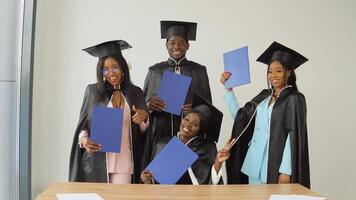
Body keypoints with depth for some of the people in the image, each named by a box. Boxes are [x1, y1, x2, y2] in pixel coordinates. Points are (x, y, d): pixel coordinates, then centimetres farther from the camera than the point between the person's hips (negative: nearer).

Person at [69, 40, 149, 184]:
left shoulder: (135, 93, 8)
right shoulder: (93, 91, 4)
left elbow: (143, 129, 12)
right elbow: (83, 123, 7)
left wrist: (144, 116, -9)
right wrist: (84, 139, -12)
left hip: (123, 161, 1)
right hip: (96, 160, -1)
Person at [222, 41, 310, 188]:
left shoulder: (295, 98, -6)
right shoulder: (264, 96, 12)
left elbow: (294, 136, -12)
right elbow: (240, 116, 12)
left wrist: (286, 171, -18)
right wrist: (228, 88, 9)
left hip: (275, 165, -6)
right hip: (254, 163, 6)